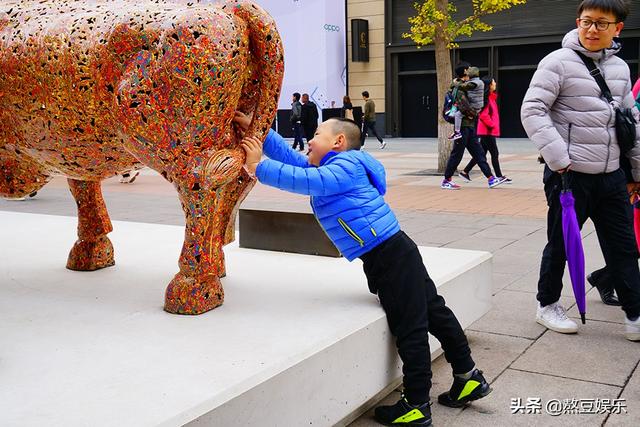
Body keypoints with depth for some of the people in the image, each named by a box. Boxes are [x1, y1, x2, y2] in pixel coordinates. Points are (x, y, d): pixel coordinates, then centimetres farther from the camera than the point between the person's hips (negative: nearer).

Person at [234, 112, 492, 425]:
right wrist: (257, 131, 13)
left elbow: (305, 181, -24)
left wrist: (258, 168, -20)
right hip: (393, 254, 10)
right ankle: (468, 377, 25)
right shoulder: (329, 171, 19)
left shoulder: (346, 166, -10)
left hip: (390, 255, -10)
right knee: (433, 313, 14)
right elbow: (293, 160, 18)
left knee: (410, 328, -3)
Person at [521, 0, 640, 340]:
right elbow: (532, 110, -15)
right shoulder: (559, 62, -8)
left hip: (611, 176, 6)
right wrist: (559, 159, -21)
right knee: (560, 244, 7)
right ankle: (547, 305, 26)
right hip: (570, 175, -6)